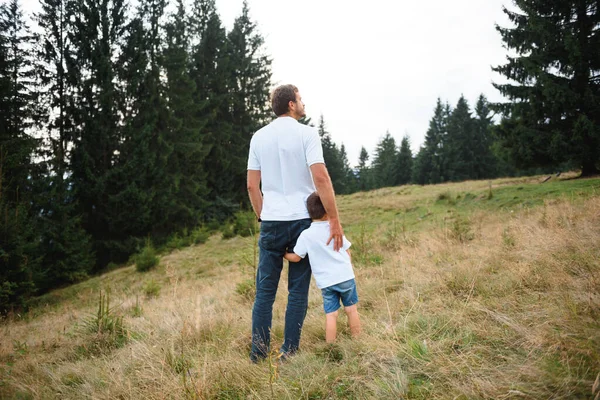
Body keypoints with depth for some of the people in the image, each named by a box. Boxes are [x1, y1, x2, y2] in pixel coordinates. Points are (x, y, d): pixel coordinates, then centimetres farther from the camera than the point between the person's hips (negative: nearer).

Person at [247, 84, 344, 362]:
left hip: (271, 223, 3)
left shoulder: (259, 137, 7)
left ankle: (258, 352, 11)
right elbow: (321, 178, -16)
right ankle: (289, 352, 8)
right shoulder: (307, 134, -6)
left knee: (265, 290, 9)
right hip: (302, 220, -3)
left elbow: (252, 185, 6)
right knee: (298, 290, 6)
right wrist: (334, 220, -14)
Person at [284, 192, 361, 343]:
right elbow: (347, 251, 4)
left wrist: (282, 254, 12)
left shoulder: (306, 235, -6)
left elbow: (296, 257, -6)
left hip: (326, 281, 0)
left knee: (331, 314, 4)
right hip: (345, 276, 0)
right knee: (351, 309, 12)